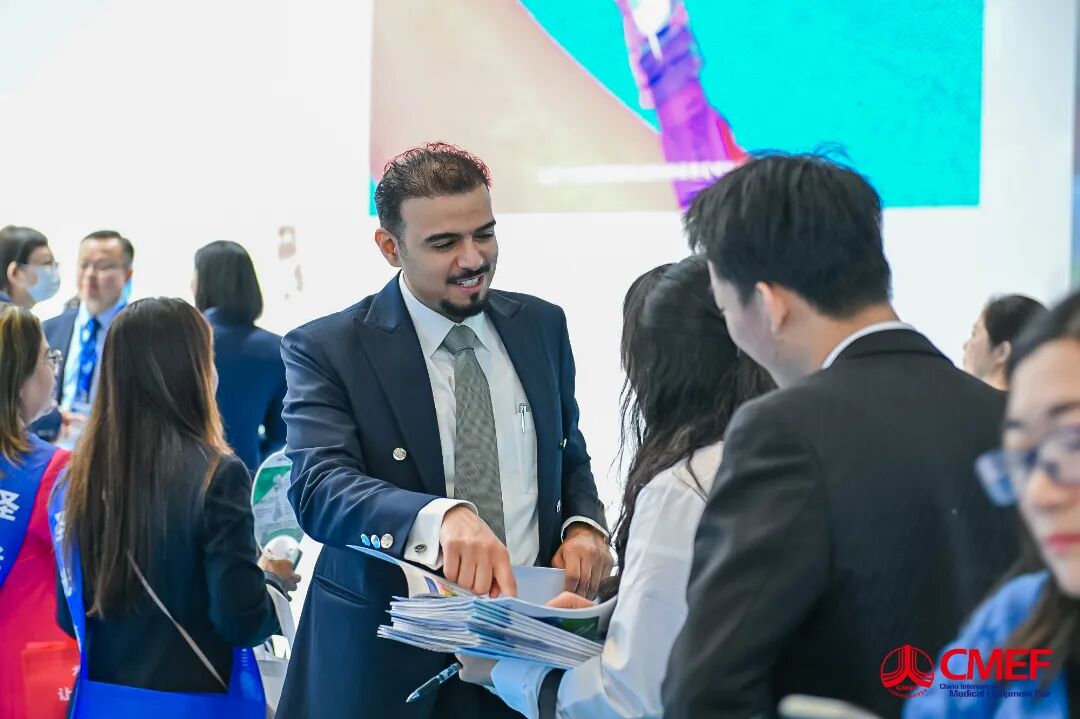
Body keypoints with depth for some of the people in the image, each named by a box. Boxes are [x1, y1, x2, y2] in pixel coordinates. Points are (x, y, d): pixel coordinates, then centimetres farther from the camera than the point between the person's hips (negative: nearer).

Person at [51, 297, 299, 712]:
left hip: (100, 699, 4)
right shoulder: (216, 476, -17)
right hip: (190, 699, -4)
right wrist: (273, 580, 2)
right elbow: (240, 622, -17)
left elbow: (69, 617, 5)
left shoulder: (81, 476, -3)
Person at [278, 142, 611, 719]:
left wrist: (583, 524, -7)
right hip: (386, 663, -3)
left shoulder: (542, 325, 4)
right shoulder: (326, 350, -11)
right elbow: (319, 487, -24)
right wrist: (443, 516, -42)